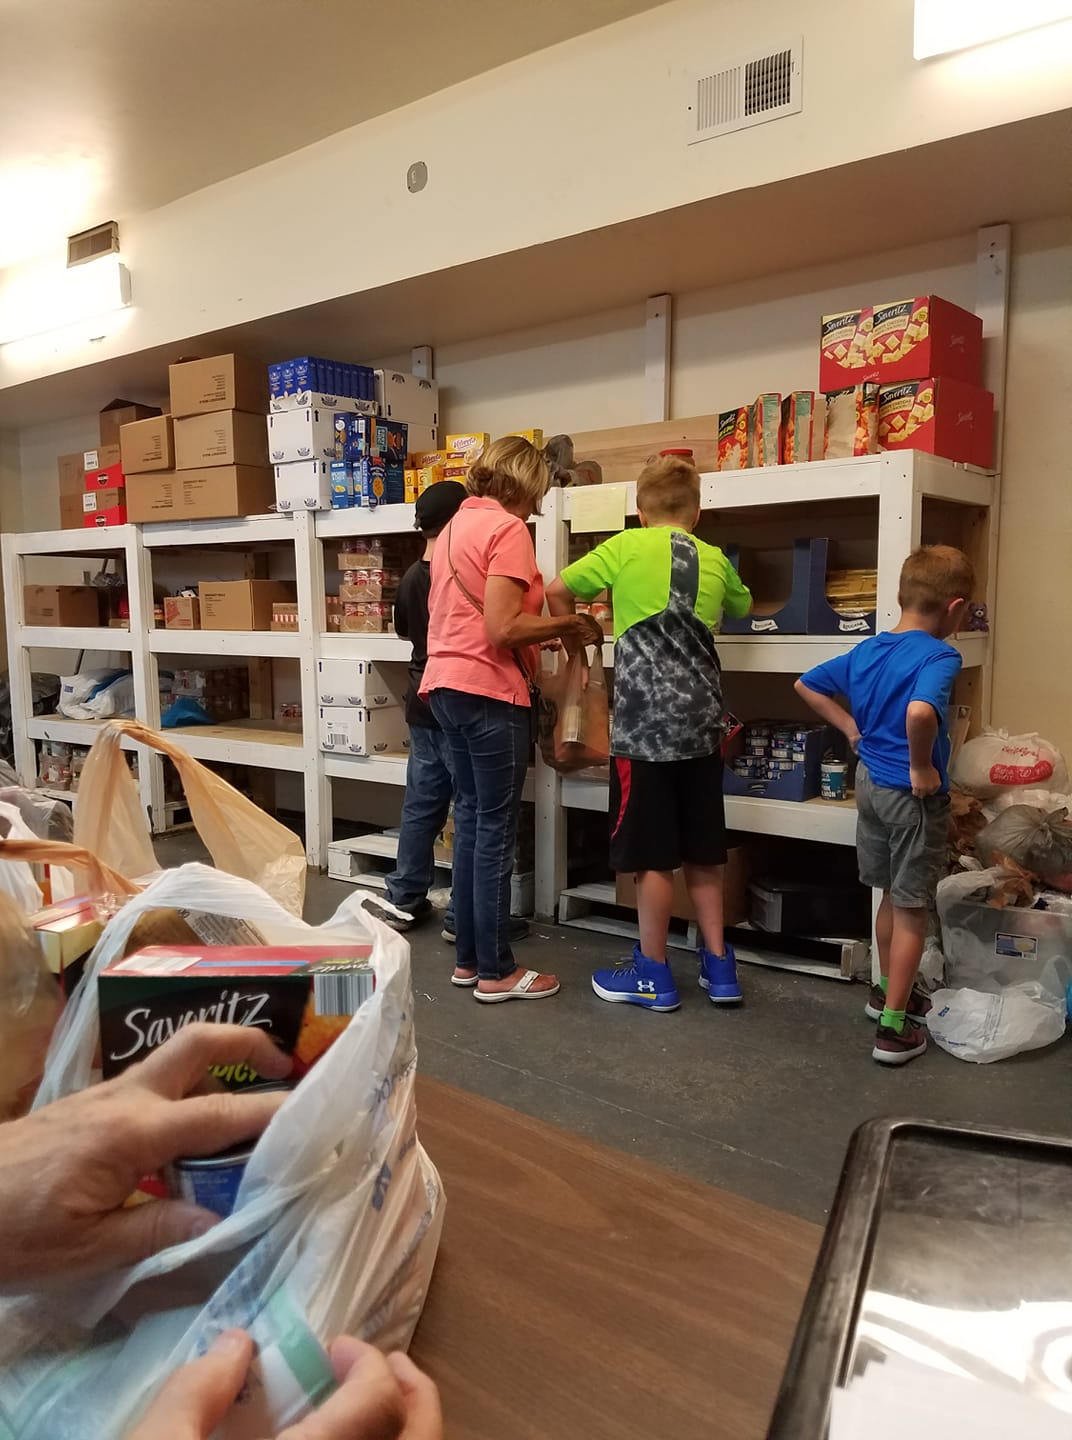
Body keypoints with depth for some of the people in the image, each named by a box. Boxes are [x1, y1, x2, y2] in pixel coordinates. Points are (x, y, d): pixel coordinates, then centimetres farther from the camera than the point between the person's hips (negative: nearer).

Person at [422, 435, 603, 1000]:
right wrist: (568, 624, -7)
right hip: (489, 690, -9)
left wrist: (545, 633, 16)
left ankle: (469, 958, 23)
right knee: (496, 830, -2)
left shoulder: (456, 526, 16)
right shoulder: (507, 529, -12)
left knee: (470, 819, 14)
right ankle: (496, 971, 8)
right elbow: (502, 628, -21)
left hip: (446, 684, 9)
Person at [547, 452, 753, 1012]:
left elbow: (556, 591, 5)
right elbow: (743, 606, 32)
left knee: (652, 855, 3)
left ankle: (653, 974, 14)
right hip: (701, 720, 5)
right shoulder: (715, 560, 12)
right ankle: (718, 967, 22)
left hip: (645, 720, -5)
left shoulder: (627, 547, -2)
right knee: (702, 850, 14)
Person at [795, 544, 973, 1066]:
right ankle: (894, 1027, 13)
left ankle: (887, 989, 40)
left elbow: (806, 685, 14)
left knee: (892, 897, 24)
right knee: (911, 910, 5)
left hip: (870, 783, 7)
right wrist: (922, 767, -24)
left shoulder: (866, 651, 3)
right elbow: (920, 712, -40)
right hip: (914, 794, -7)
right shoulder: (939, 657, -20)